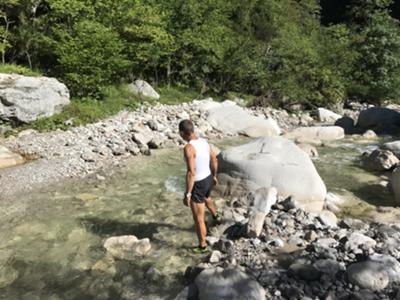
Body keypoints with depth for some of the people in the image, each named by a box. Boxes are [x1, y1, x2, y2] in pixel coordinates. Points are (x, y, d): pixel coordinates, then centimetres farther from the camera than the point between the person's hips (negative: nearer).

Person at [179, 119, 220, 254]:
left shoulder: (189, 148, -29)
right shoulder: (204, 141, -3)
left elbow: (191, 173, -32)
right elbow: (214, 160, 8)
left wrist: (187, 194, -24)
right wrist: (214, 176, 24)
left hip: (198, 185, -8)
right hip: (208, 179, 8)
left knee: (198, 218, 9)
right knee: (206, 198, 41)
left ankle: (203, 246, 27)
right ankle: (216, 216, 69)